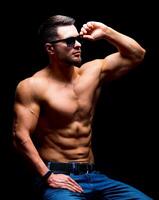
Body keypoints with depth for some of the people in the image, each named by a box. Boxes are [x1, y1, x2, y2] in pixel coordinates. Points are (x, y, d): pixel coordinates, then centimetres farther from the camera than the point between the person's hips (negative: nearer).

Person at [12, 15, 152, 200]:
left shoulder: (93, 71, 10)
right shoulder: (32, 87, -7)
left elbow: (136, 55, 14)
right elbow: (21, 136, -12)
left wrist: (105, 32, 3)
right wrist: (47, 176, -19)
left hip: (93, 175, 6)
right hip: (58, 177, -6)